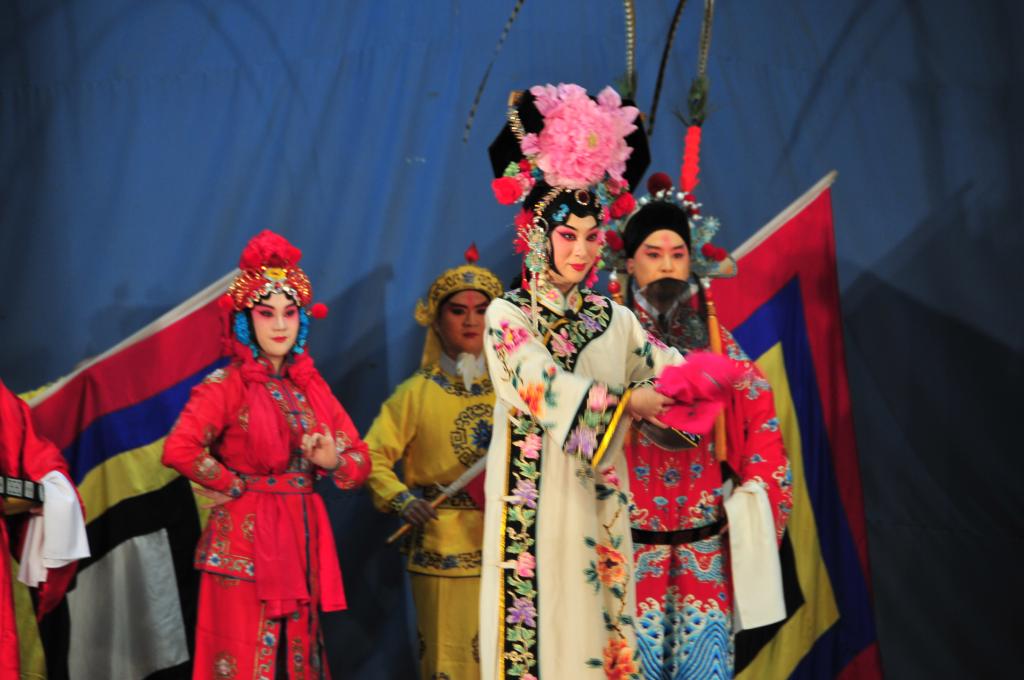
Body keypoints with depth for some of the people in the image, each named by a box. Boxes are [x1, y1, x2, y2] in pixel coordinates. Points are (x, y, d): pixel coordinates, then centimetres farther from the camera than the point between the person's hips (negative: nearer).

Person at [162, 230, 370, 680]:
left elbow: (361, 461, 10)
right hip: (246, 544, -6)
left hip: (302, 542, 6)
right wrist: (233, 485, -11)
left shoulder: (311, 386, 10)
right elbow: (179, 450, -23)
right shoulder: (228, 386, -7)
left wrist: (333, 461, -11)